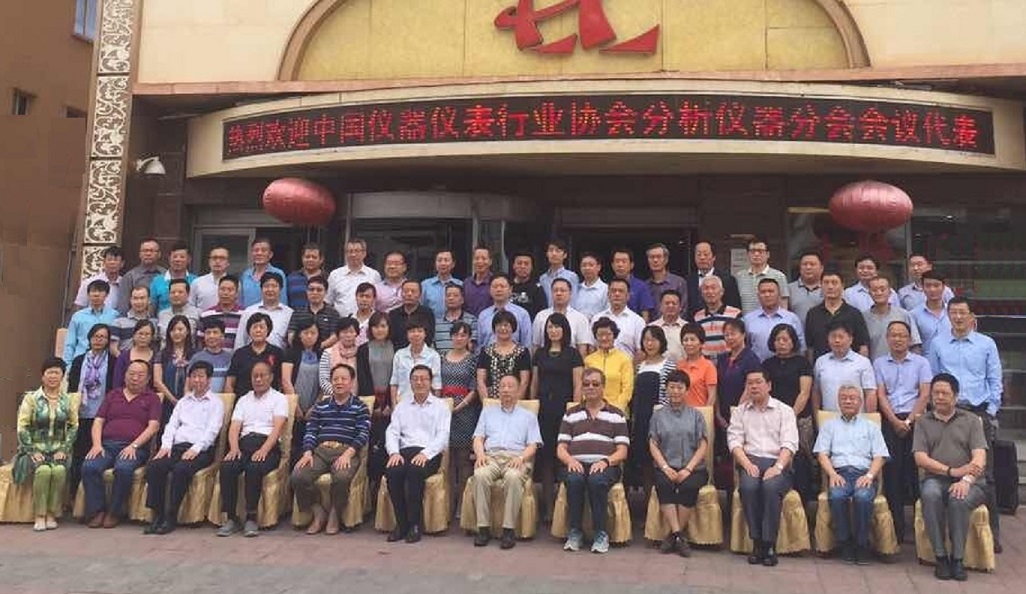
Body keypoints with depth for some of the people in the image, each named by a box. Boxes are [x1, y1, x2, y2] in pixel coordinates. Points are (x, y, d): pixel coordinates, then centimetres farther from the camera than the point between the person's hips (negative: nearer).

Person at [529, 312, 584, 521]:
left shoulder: (573, 354, 2)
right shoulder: (540, 353, 13)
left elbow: (578, 386, -1)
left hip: (564, 408, -3)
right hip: (544, 408, 4)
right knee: (545, 455, 3)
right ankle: (548, 506, 10)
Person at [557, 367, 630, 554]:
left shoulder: (616, 415, 16)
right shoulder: (571, 414, 21)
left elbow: (622, 451, 7)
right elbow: (561, 448, 14)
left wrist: (605, 461, -13)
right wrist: (570, 460, -9)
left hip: (605, 465, -1)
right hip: (576, 464, 1)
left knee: (597, 480, -36)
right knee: (574, 480, -34)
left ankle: (601, 533, -21)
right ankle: (575, 532, -18)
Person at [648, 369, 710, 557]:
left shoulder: (696, 415, 15)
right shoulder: (658, 415, 17)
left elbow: (703, 445, 6)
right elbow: (653, 445, 8)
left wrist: (688, 469, -9)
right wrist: (665, 467, -9)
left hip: (693, 468, 0)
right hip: (666, 467, 1)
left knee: (689, 486, -33)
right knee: (663, 484, -32)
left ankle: (674, 535, -22)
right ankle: (679, 535, -31)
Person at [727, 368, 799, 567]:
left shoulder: (784, 411, 13)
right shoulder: (740, 412, 19)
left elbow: (789, 444, 1)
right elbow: (734, 441, 6)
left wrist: (778, 467, -17)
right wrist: (747, 464, -12)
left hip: (778, 463, -1)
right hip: (750, 461, 1)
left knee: (771, 487, -34)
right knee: (748, 486, -32)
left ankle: (769, 544, -24)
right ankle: (757, 542, -21)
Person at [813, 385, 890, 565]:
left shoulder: (871, 427, 22)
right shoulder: (829, 425, 22)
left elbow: (879, 457, 11)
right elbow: (822, 454, 10)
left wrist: (869, 475, -8)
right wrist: (832, 474, -8)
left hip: (863, 474, 0)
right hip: (839, 473, 0)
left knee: (863, 497, -35)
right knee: (836, 496, -34)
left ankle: (861, 544, -19)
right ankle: (845, 543, -18)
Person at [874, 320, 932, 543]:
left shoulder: (921, 362, 9)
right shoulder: (879, 363, 12)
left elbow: (925, 395, 1)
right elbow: (880, 395, 4)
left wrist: (908, 420, -9)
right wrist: (895, 421, -8)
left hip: (915, 420, -1)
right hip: (889, 422, 1)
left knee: (915, 471, -5)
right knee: (891, 473, -2)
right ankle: (896, 530, 2)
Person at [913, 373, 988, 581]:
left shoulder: (971, 420, 13)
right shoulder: (923, 422, 15)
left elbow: (979, 457, -2)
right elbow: (920, 459, 2)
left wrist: (966, 480, -21)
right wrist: (952, 471, -13)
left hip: (969, 483, -1)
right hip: (935, 480, 1)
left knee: (958, 499, -35)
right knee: (930, 494, -35)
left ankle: (957, 560, -23)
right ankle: (940, 557, -26)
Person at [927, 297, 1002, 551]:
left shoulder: (987, 344, 7)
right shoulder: (938, 345, 9)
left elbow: (996, 381, 7)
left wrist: (990, 413, 0)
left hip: (980, 413, -1)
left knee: (984, 476, -2)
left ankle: (992, 533, 5)